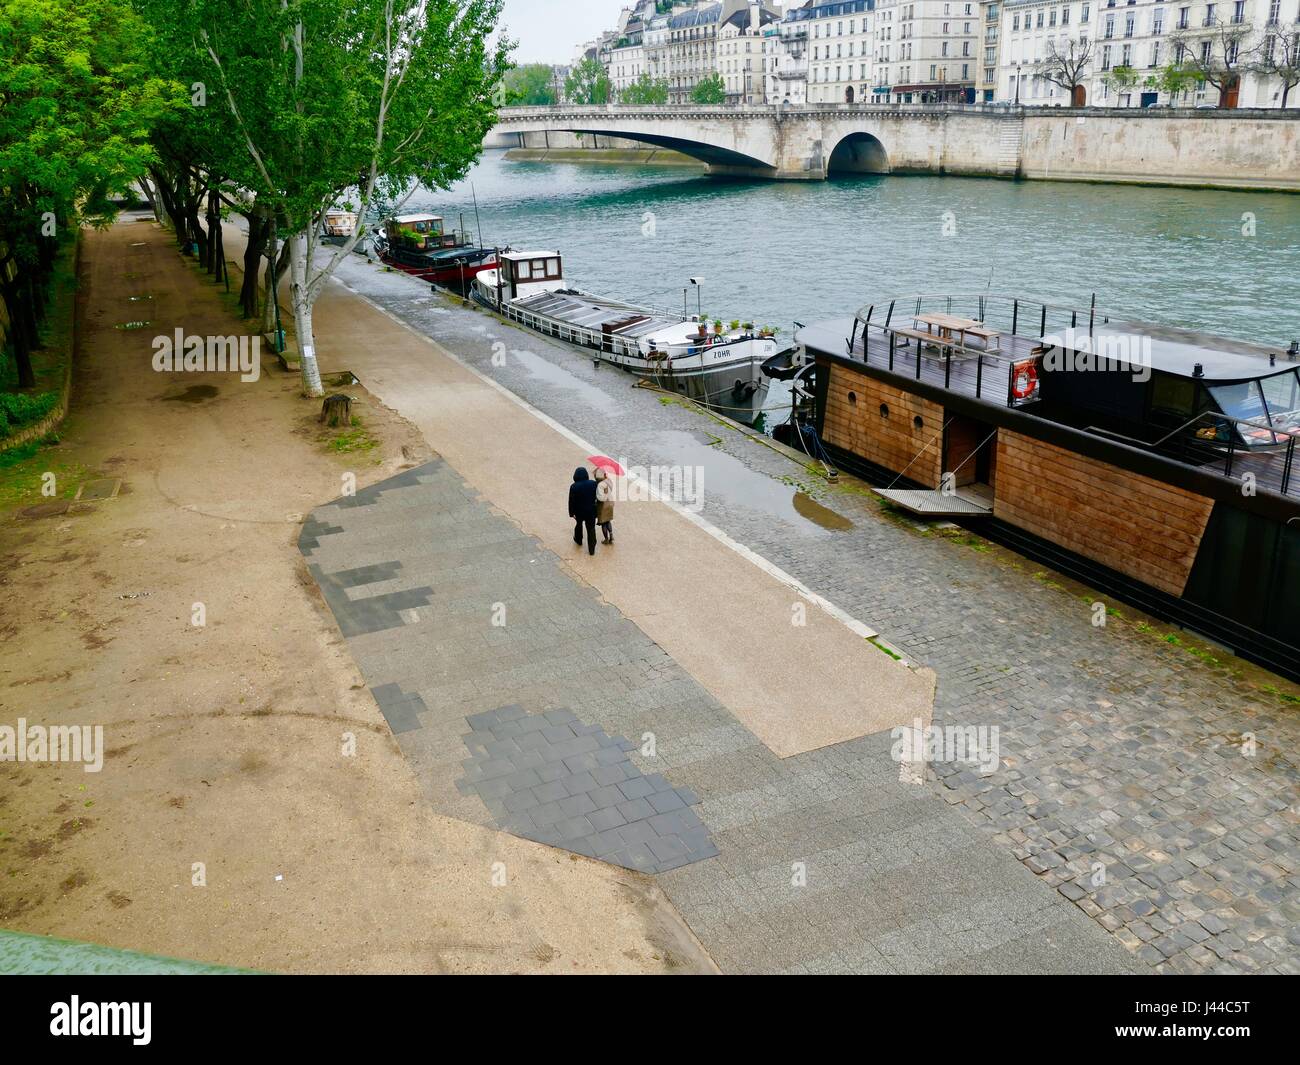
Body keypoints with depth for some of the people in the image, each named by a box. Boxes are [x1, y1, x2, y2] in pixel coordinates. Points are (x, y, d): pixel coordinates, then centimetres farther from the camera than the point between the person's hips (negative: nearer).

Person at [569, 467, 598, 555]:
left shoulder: (574, 487, -19)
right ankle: (591, 549, 12)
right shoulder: (593, 484, -14)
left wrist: (571, 513, -2)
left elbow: (571, 501, -12)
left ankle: (578, 540, 52)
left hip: (579, 512, 0)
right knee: (591, 529, 10)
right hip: (591, 511, 0)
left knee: (578, 524, 29)